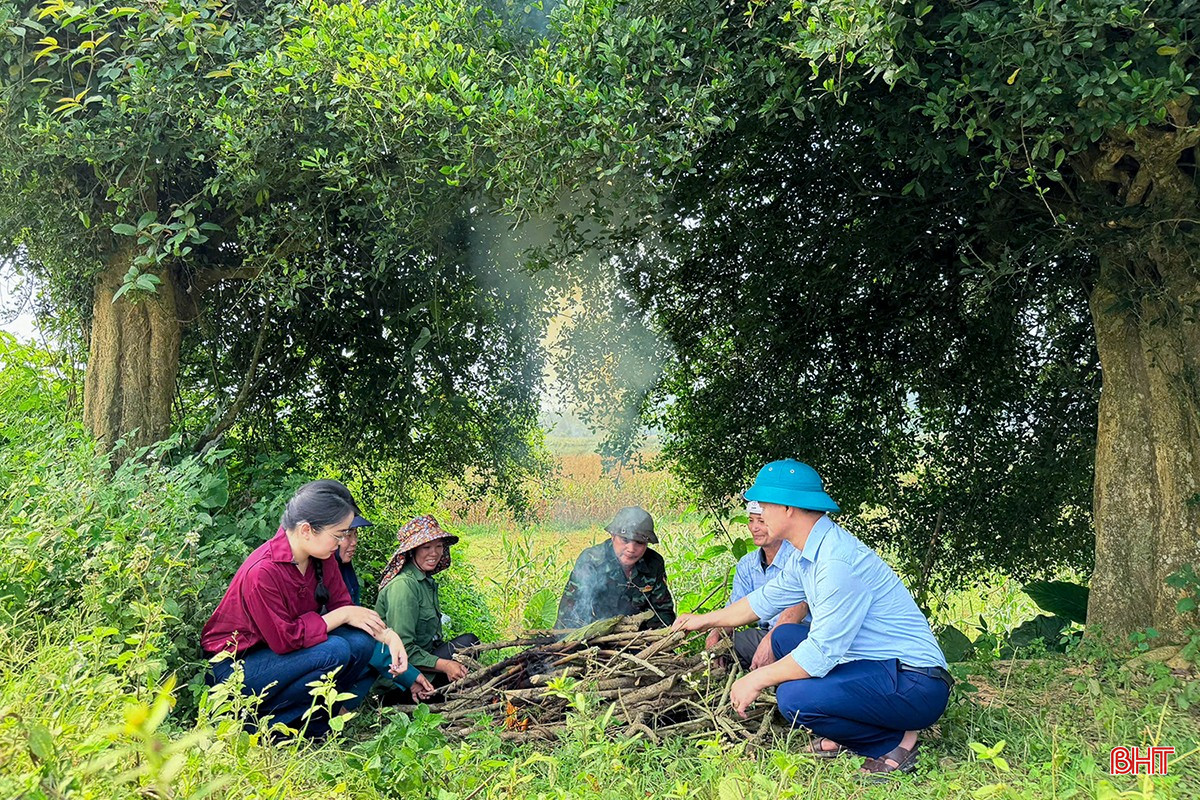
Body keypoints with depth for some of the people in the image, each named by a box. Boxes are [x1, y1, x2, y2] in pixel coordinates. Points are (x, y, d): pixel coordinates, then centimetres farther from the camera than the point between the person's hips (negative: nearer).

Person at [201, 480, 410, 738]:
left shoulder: (322, 558, -5)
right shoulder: (262, 572, -29)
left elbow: (341, 605, 1)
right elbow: (285, 639, -27)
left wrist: (388, 635, -14)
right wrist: (344, 616, -21)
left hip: (278, 653, 8)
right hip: (233, 667, -7)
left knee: (362, 642, -15)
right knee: (335, 651, -28)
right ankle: (259, 722, -11)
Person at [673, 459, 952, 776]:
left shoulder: (839, 561, -25)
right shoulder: (807, 555, 7)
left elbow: (822, 652, -25)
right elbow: (765, 599, 23)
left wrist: (757, 679, -13)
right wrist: (706, 619, 33)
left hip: (916, 686, -10)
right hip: (873, 663, 10)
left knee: (794, 697, -26)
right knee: (785, 635, 16)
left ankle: (896, 741, -4)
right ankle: (843, 735, 11)